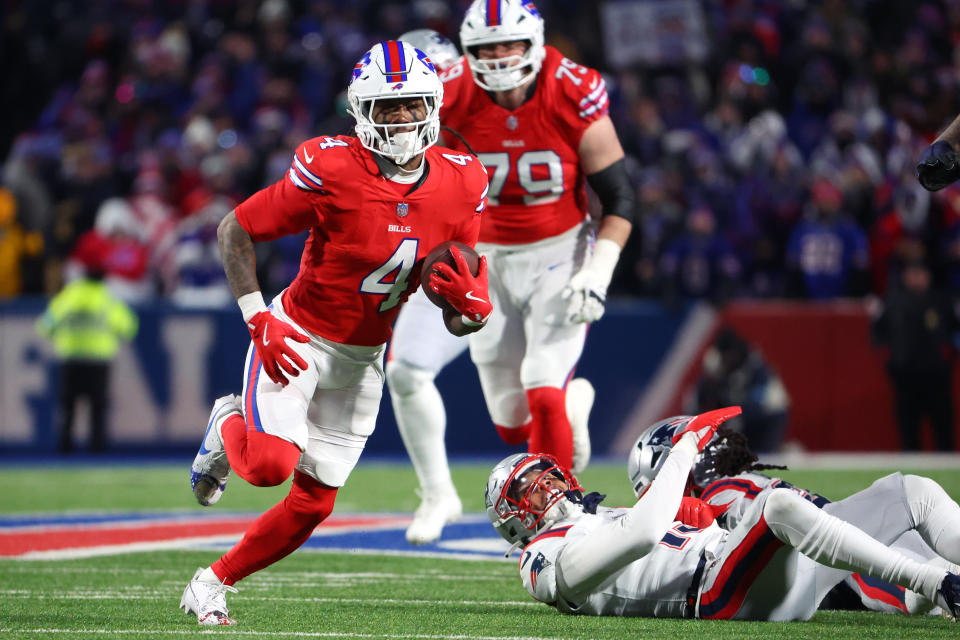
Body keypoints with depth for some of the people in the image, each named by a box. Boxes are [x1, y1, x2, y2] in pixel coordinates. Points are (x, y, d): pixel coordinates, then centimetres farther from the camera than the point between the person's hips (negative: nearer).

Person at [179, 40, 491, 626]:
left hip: (361, 359, 5)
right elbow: (235, 232, -11)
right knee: (270, 464, -26)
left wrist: (466, 298, -22)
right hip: (299, 337, -5)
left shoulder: (461, 186, -7)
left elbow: (467, 312, 3)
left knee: (312, 504, 4)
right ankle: (229, 429, 10)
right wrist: (259, 321, -18)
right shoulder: (332, 171, -22)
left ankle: (211, 586, 24)